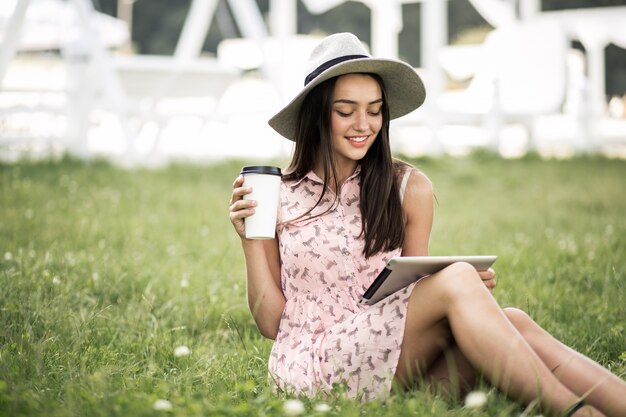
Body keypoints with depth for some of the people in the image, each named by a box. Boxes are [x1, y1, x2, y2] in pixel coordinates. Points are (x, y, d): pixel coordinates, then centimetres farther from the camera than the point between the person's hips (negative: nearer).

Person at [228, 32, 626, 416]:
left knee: (513, 322, -25)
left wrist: (473, 288, -7)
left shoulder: (410, 189, 7)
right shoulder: (279, 196, 2)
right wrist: (250, 238, -7)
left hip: (391, 362, 4)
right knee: (456, 281, -26)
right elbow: (271, 322, 4)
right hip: (312, 369, -3)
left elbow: (415, 299, 13)